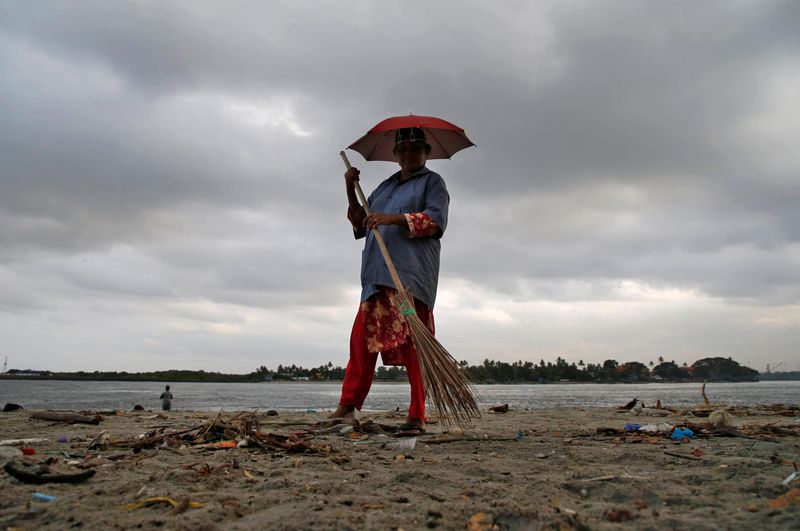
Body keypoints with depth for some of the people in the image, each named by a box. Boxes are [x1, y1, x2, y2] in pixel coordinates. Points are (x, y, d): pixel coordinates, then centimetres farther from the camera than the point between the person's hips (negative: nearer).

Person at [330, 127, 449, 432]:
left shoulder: (432, 182, 11)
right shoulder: (385, 187, 29)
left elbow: (436, 220, -6)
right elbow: (360, 225, 29)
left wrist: (394, 218, -16)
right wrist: (351, 191, 16)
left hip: (411, 275, -6)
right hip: (377, 275, 6)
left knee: (412, 343, -10)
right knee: (362, 338, 0)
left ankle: (417, 417, -7)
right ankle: (348, 406, 6)